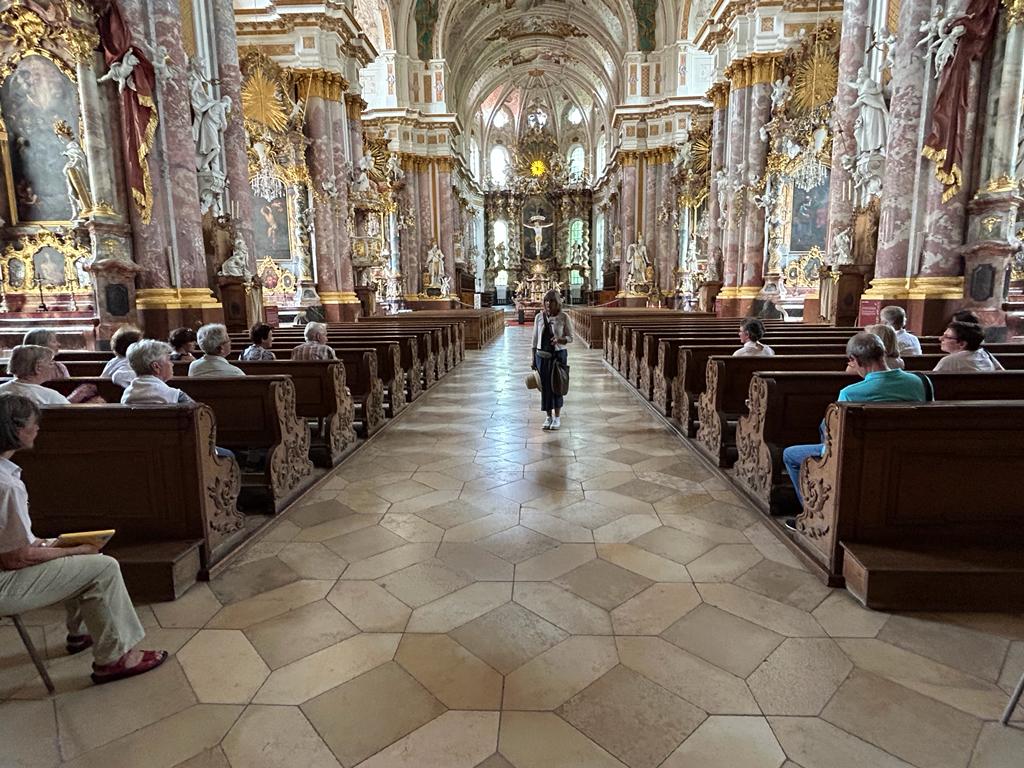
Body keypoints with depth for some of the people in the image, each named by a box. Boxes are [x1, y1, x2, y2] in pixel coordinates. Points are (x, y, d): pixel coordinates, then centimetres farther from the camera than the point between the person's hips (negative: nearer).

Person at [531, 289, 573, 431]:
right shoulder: (539, 317, 2)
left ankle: (557, 417, 15)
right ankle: (548, 416, 18)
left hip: (559, 355, -2)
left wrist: (559, 339, -24)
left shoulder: (564, 317, -6)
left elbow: (570, 337, -2)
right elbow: (535, 339, 6)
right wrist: (533, 359, 6)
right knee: (545, 386, 5)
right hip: (542, 355, 3)